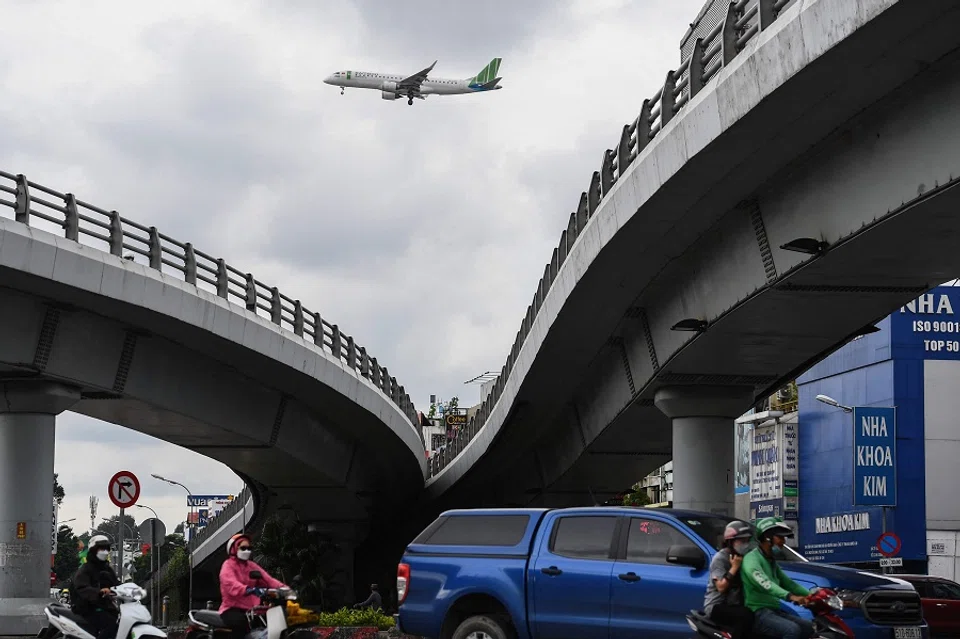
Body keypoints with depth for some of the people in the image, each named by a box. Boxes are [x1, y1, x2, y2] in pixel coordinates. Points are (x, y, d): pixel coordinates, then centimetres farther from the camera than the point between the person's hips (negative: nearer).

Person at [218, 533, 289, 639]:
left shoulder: (252, 566, 19)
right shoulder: (228, 566, -3)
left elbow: (267, 579, 5)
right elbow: (231, 585, -24)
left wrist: (283, 587, -14)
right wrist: (250, 590, -44)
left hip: (251, 609, 6)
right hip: (232, 609, -6)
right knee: (241, 622, -38)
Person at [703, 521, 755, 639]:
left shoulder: (744, 557, 16)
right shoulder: (720, 558, -9)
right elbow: (721, 587, -18)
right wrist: (734, 567, -17)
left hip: (734, 605, 8)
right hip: (717, 606, -8)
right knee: (746, 616, -33)